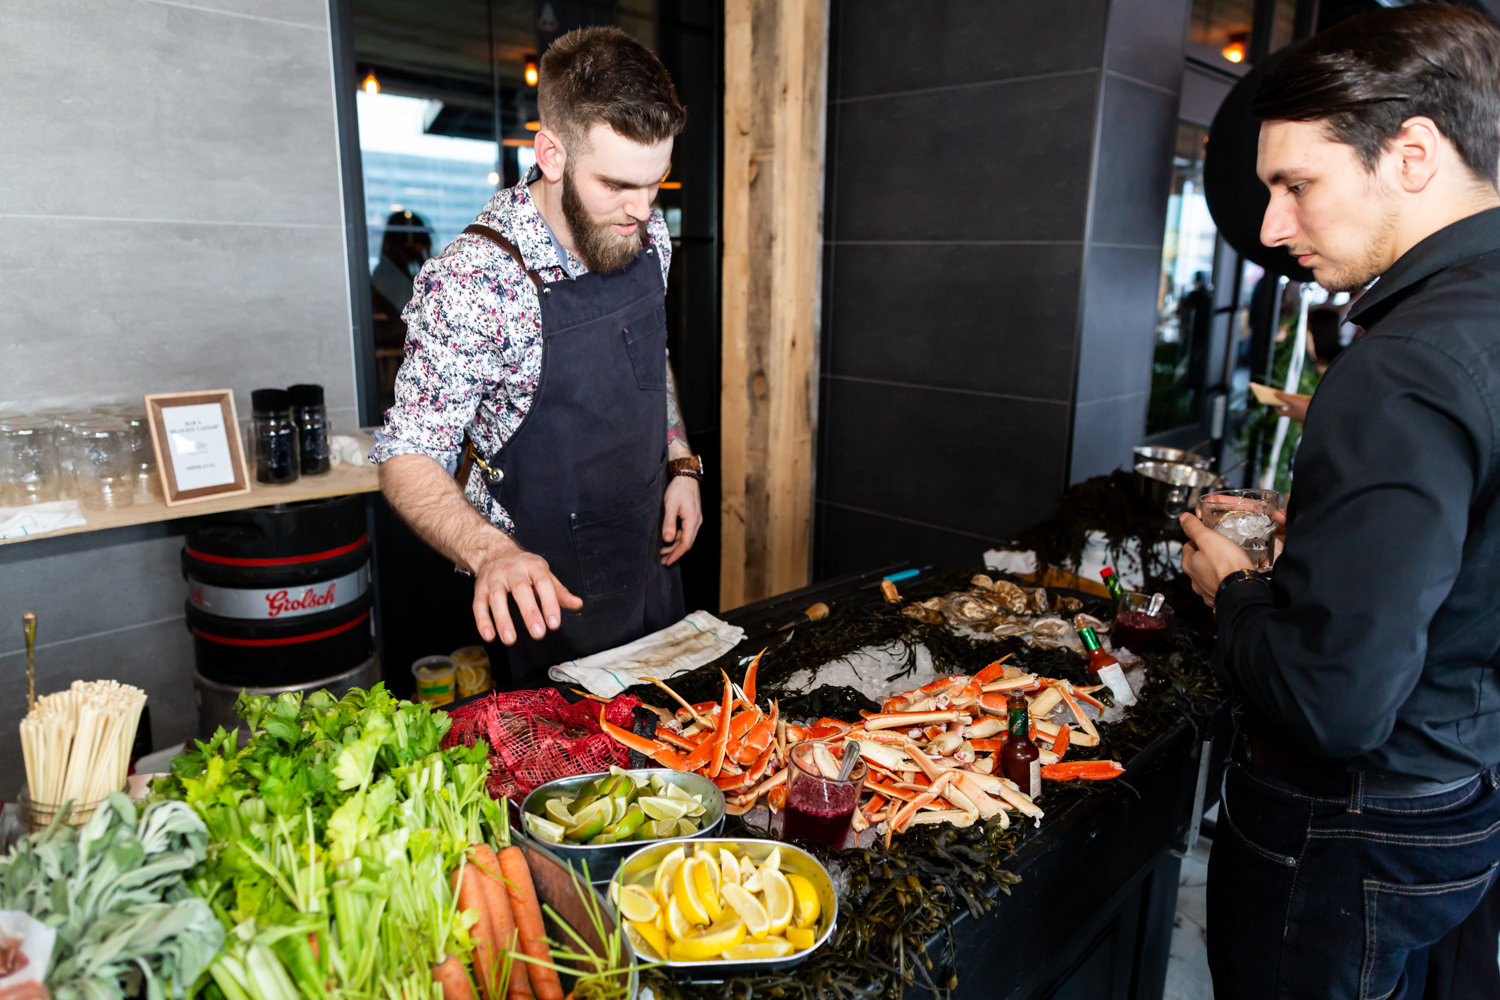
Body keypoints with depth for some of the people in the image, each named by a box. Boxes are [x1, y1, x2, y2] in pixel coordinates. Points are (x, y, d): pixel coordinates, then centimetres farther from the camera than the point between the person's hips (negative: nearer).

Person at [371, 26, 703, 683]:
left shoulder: (646, 237, -5)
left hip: (653, 559, 7)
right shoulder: (470, 284, -26)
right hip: (549, 592, -6)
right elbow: (410, 461, -21)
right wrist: (491, 553, -38)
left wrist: (680, 463, 2)